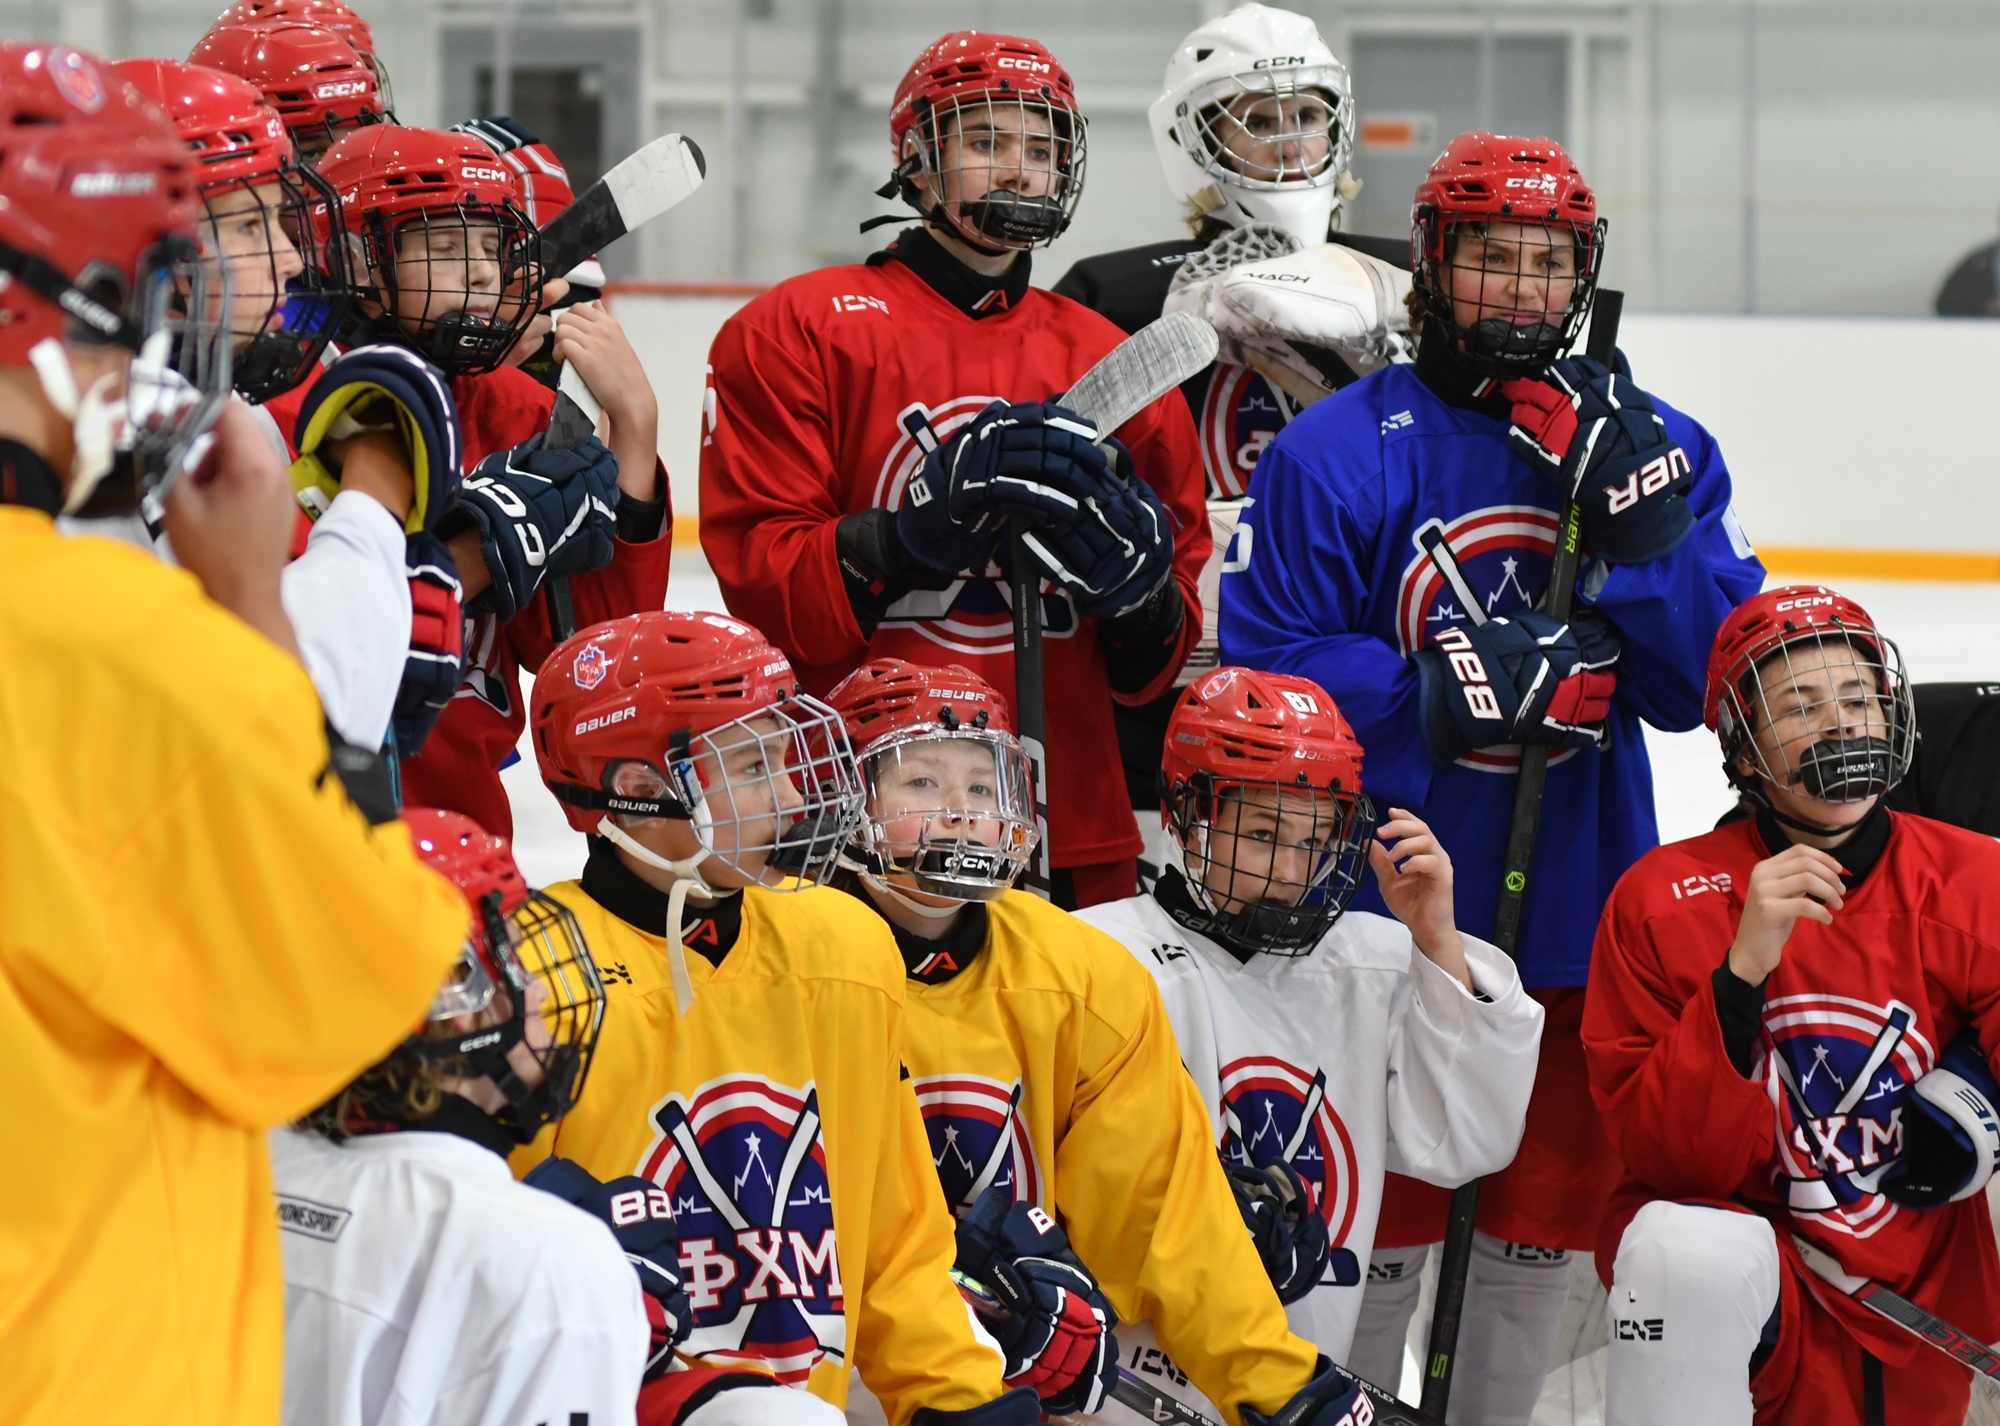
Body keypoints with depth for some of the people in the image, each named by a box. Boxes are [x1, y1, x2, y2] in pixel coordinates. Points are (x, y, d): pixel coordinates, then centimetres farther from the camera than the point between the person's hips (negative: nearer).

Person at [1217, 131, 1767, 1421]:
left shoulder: (1654, 447, 4)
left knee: (1550, 1208, 11)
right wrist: (1437, 689, -22)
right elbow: (1263, 668, -11)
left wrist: (1639, 519, -17)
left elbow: (1715, 683, -3)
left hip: (1576, 909, 4)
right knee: (1381, 1217, 0)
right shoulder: (1338, 451, -6)